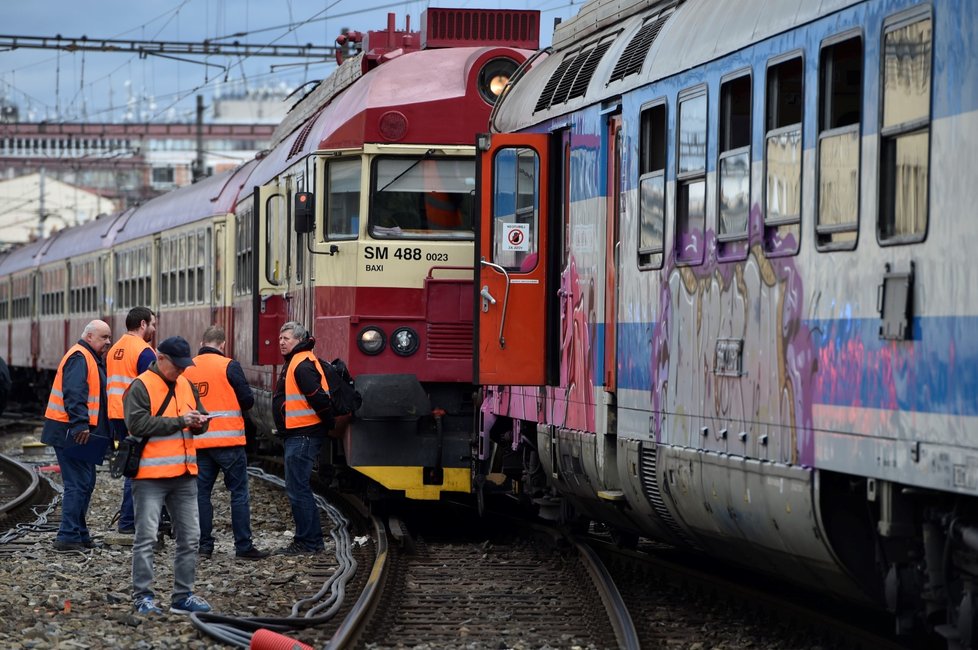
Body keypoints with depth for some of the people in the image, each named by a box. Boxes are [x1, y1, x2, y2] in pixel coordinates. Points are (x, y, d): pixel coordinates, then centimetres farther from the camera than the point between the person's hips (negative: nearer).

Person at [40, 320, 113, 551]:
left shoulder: (91, 359, 20)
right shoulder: (79, 357, -14)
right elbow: (74, 393, -26)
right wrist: (80, 424, -32)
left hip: (78, 431, 11)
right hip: (73, 433, -11)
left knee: (85, 482, 16)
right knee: (78, 484, -11)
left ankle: (79, 534, 23)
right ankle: (68, 537, -11)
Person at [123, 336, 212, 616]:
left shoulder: (186, 385, 13)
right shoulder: (141, 387, -9)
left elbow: (200, 417, 22)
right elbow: (138, 424, -20)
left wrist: (199, 422, -4)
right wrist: (179, 421, -20)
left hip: (184, 474, 7)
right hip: (150, 476, -7)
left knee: (189, 537, 9)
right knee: (146, 537, -6)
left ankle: (183, 596, 17)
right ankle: (142, 596, -1)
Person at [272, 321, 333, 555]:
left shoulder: (302, 365, -17)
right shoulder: (294, 363, 18)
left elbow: (319, 398, -23)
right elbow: (317, 398, 24)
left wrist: (328, 424, -13)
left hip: (303, 436, -11)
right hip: (296, 435, 11)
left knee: (297, 488, -9)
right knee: (298, 488, 15)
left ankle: (308, 542, -6)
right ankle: (310, 541, 20)